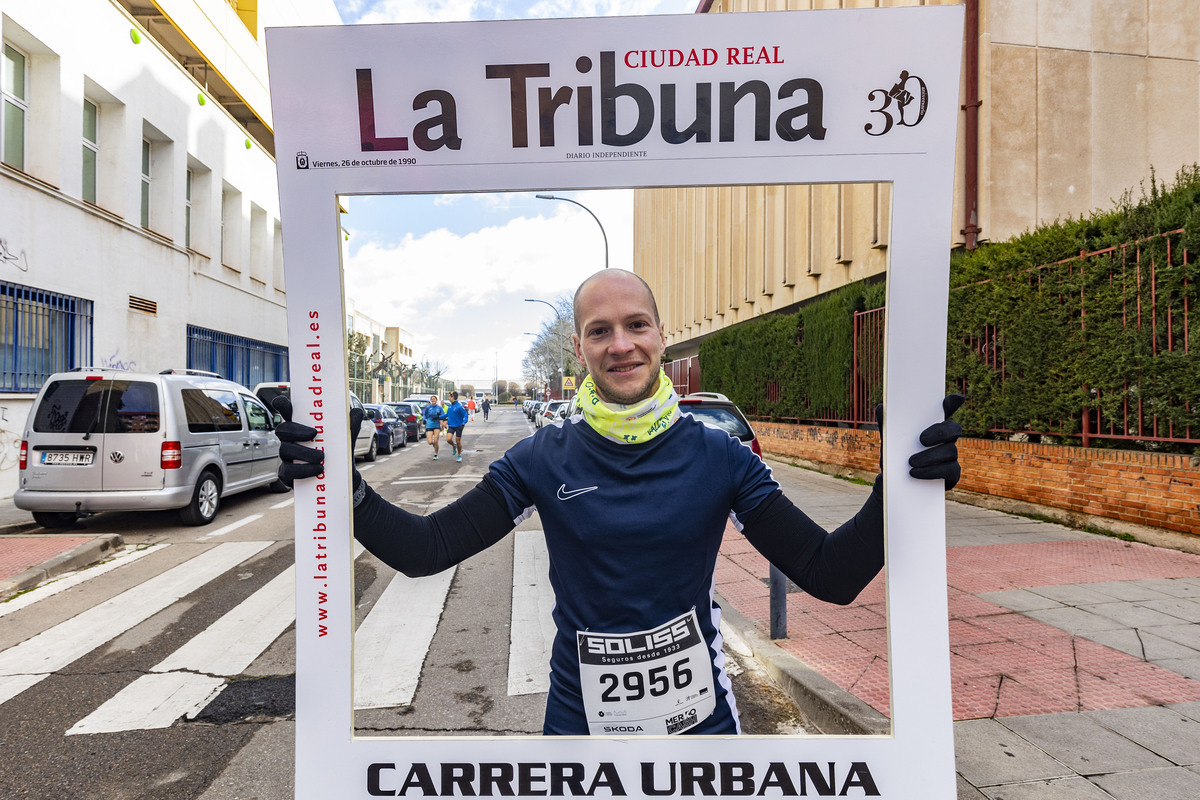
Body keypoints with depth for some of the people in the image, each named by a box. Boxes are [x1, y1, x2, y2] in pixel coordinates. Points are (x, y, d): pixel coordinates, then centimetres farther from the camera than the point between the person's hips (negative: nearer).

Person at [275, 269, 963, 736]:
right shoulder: (544, 460, -9)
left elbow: (833, 575, -12)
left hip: (701, 713, 1)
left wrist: (900, 486, -27)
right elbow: (425, 548, -10)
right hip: (580, 716, 0)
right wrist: (344, 484, -26)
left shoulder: (718, 455, -9)